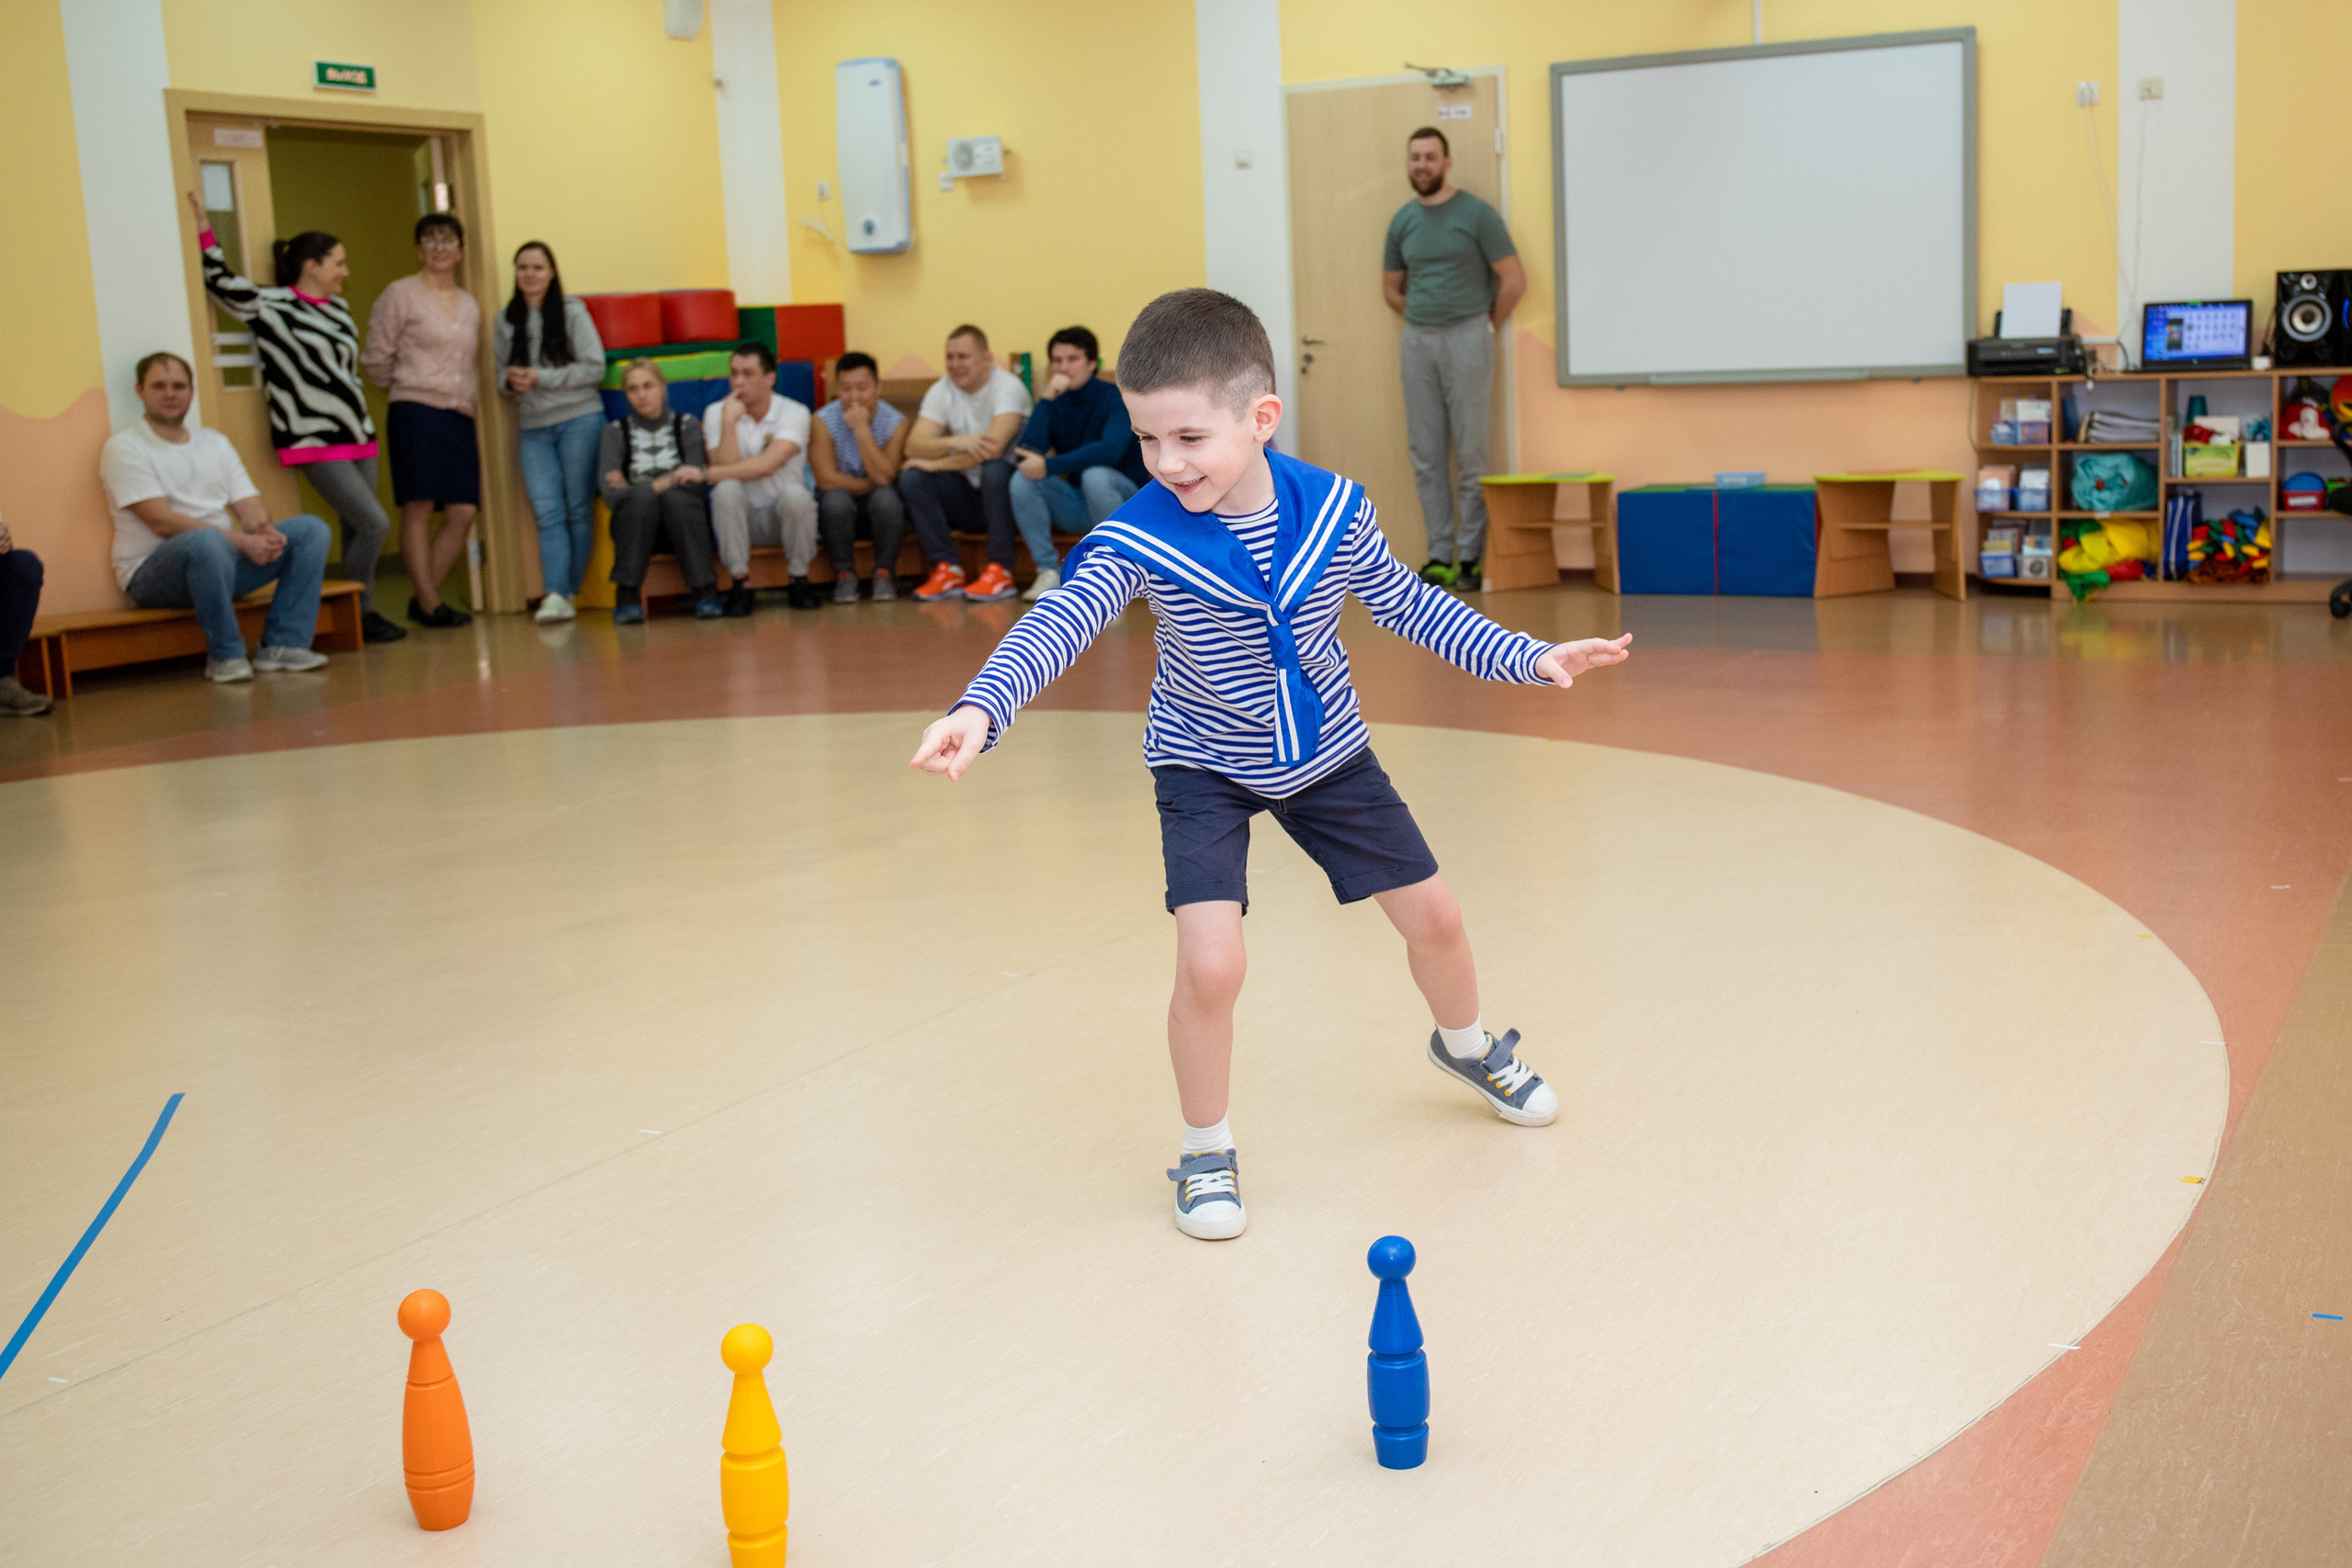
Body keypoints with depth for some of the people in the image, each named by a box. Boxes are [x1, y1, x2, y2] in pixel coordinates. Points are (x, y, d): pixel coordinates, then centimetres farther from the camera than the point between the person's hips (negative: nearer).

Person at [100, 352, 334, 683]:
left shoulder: (215, 442, 17)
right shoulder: (123, 447, -4)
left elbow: (249, 504, 8)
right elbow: (162, 522, -15)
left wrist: (264, 530, -18)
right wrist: (240, 541, -23)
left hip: (222, 562, 7)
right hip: (153, 573, -7)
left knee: (311, 528, -8)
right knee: (205, 541, -40)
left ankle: (283, 645, -15)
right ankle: (225, 656, -24)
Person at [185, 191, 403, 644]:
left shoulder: (340, 310, 14)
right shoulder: (271, 306, -7)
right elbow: (220, 282, -7)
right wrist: (204, 231, -9)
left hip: (356, 435, 7)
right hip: (315, 440, -7)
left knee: (357, 530, 7)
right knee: (375, 524, -13)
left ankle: (364, 613, 13)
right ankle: (356, 616, -2)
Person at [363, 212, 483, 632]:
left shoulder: (470, 306, 19)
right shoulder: (400, 294, 1)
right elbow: (377, 359, 2)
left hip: (460, 416, 6)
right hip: (416, 410, -6)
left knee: (463, 512, -3)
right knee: (418, 507, -9)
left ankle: (423, 597, 8)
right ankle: (429, 603, -4)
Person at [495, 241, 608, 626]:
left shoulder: (572, 312, 1)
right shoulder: (506, 321, 12)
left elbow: (594, 368, -5)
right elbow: (501, 378, 18)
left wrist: (542, 377, -11)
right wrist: (510, 380, -6)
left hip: (579, 420, -3)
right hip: (532, 428, 3)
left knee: (579, 508, -1)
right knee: (547, 512, -9)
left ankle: (569, 592, 6)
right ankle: (555, 595, -17)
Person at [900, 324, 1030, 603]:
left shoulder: (1008, 387, -14)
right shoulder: (941, 391, 1)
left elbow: (993, 447, -29)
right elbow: (913, 446, -13)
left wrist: (935, 464, -21)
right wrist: (956, 442, -33)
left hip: (1008, 492, -5)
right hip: (967, 497, 5)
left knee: (993, 468, -36)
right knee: (911, 479, -18)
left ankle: (1000, 572, -27)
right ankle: (947, 570, -15)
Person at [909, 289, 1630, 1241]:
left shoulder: (1333, 509, -18)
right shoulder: (1136, 540, -27)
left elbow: (1404, 603, -2)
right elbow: (1055, 626, -39)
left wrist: (1531, 658, -4)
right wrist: (980, 709, -59)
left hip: (1327, 753, 3)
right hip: (1204, 769, -3)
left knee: (1434, 914, 12)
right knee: (1210, 964, -19)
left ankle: (1466, 1047, 47)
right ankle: (1206, 1152, 8)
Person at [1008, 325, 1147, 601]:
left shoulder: (1115, 397, -11)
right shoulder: (1055, 403, 2)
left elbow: (1111, 450, -30)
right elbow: (1023, 458, -13)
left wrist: (1049, 466, -32)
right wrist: (1046, 400, -20)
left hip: (1124, 500, -4)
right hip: (1075, 509, 4)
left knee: (1094, 476, -36)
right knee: (1022, 480, -19)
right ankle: (1049, 572, -15)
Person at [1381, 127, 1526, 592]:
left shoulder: (1476, 214, -5)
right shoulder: (1402, 221, 10)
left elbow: (1514, 280, -5)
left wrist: (1487, 327, 4)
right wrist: (1419, 321, 15)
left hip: (1466, 338, -5)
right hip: (1417, 342, 5)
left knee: (1470, 454, -3)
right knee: (1426, 456, 5)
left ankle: (1472, 557, 2)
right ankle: (1440, 556, 11)